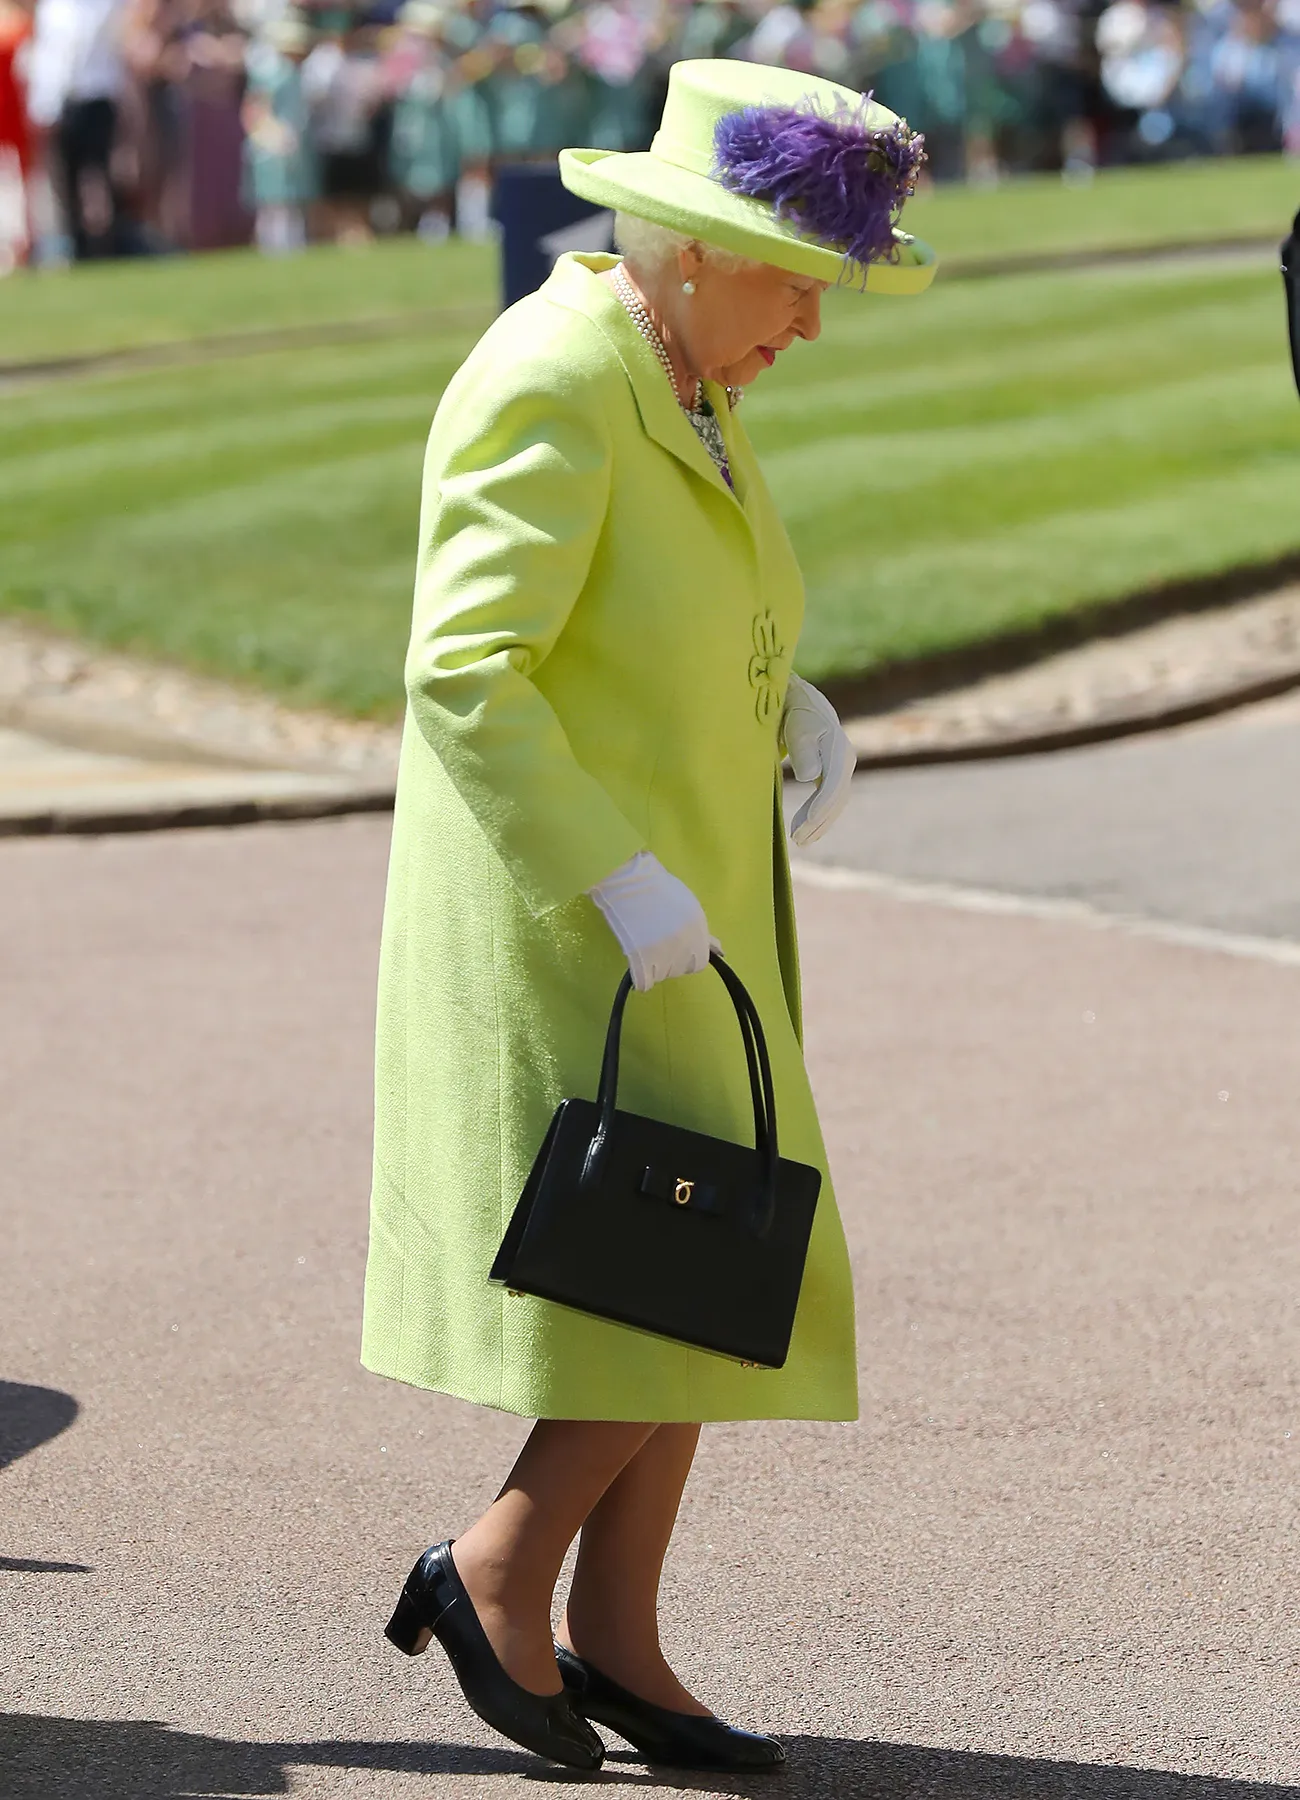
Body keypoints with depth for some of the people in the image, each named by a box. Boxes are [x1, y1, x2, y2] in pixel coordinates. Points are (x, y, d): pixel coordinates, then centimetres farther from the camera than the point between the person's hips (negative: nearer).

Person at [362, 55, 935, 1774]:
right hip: (562, 920, -9)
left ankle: (614, 1643, 18)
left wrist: (790, 704, 6)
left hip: (676, 900, 9)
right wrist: (623, 887, -27)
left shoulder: (686, 386, 9)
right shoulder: (555, 392, -20)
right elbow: (464, 673, -26)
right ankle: (498, 1568, 6)